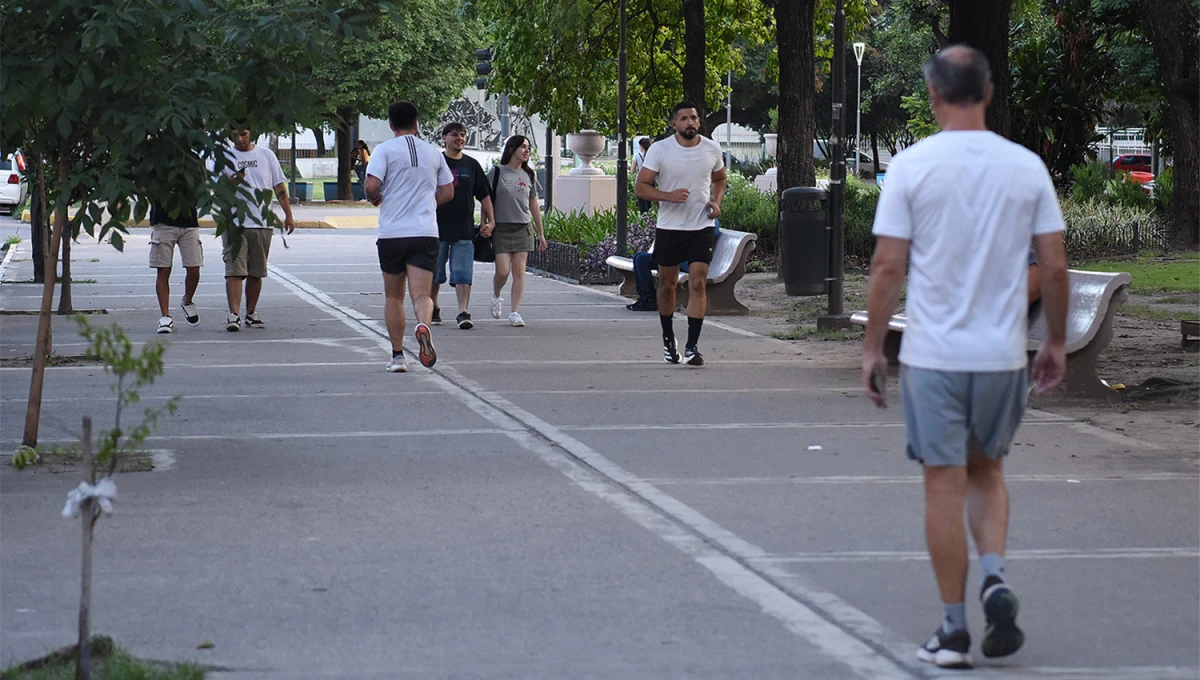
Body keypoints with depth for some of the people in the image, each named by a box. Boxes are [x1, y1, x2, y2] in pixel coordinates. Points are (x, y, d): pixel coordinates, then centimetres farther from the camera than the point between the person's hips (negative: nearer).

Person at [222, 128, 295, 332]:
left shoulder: (266, 155, 10)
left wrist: (288, 215, 7)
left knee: (256, 273, 9)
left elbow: (279, 187, 12)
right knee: (234, 270, -12)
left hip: (262, 223, 2)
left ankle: (251, 312, 21)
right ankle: (234, 314, -17)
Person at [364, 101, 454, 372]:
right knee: (421, 294, -5)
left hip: (392, 233, -1)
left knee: (393, 297, 12)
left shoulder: (385, 150, -2)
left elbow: (371, 186, -14)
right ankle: (423, 323, -38)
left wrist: (375, 198, 8)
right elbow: (447, 192, 16)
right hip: (425, 232, 1)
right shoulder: (433, 152, 11)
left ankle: (397, 355, 12)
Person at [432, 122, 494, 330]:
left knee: (463, 274, -8)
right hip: (437, 227, -1)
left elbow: (484, 196, 15)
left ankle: (463, 312, -12)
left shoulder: (472, 165, 10)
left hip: (464, 229, 1)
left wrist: (489, 221, 9)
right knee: (434, 274, 8)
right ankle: (433, 309, 25)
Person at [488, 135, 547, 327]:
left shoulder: (528, 176, 12)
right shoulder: (496, 173, 0)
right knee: (503, 270, -10)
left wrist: (541, 234, 15)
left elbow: (534, 206, 16)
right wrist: (486, 225, -12)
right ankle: (496, 297, 22)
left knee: (519, 270, -4)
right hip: (501, 228, -3)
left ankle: (515, 312, -2)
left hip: (523, 228, 3)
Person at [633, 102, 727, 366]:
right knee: (667, 285, 11)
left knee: (698, 284, -11)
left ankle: (692, 347, -11)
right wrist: (668, 195, -23)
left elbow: (719, 179, 19)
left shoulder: (712, 149, 2)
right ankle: (668, 339, 32)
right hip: (669, 227, -1)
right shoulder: (660, 150, -7)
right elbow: (641, 187, -6)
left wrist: (716, 202, -1)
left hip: (702, 226, 1)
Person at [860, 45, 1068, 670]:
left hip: (933, 355, -2)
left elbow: (887, 267, -8)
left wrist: (872, 349, 1)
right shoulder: (1027, 166, 0)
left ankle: (954, 628, 7)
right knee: (986, 471, 21)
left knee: (944, 484, 4)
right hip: (1003, 354, 3)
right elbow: (1054, 266, 1)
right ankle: (994, 578, -2)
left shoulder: (912, 166, -7)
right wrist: (1057, 342, 14)